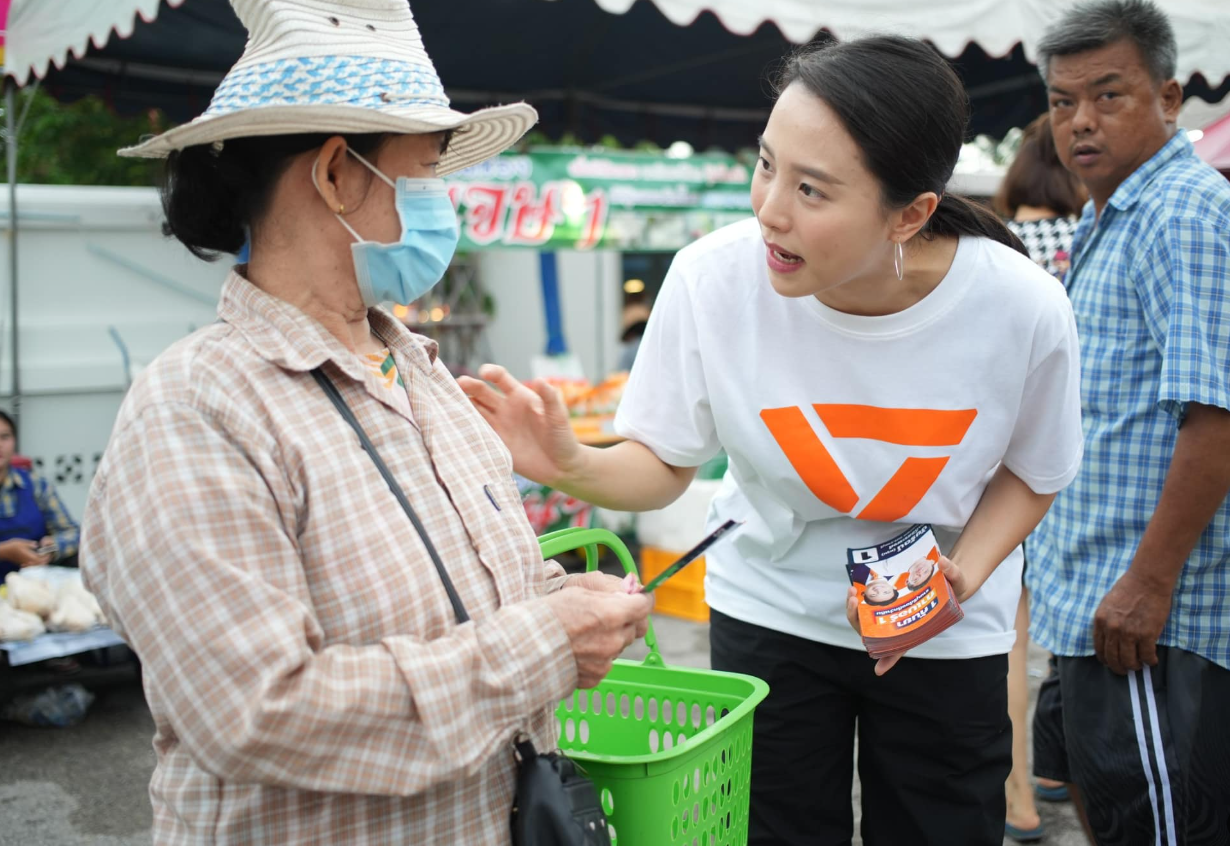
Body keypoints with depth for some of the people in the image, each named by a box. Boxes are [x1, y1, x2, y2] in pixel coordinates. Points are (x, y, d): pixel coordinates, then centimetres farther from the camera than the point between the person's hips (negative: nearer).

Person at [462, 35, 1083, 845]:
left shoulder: (1022, 307, -24)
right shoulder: (715, 277, -24)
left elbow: (1030, 472, -4)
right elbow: (663, 465, -10)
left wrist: (961, 578, -21)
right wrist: (572, 467, -31)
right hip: (771, 611, 0)